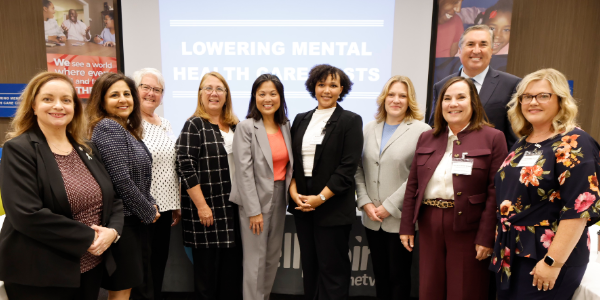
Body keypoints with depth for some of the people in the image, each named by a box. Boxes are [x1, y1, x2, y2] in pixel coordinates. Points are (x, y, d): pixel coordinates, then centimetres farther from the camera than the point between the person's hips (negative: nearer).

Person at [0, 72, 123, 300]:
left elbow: (114, 198, 9)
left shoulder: (87, 150, 8)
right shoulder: (19, 150, -10)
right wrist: (88, 238, -18)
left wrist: (112, 231, -10)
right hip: (39, 277, -5)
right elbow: (27, 215, -21)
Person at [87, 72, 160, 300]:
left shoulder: (127, 129, 12)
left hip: (133, 219, 9)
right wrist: (149, 212, -11)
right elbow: (121, 181, -22)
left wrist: (151, 205, 3)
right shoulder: (108, 127, -16)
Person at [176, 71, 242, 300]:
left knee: (233, 266, 12)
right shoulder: (194, 125, -7)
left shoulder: (235, 126, 11)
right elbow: (186, 168, -13)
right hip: (207, 208, -5)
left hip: (233, 208, 6)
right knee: (207, 267, 6)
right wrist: (202, 206, -17)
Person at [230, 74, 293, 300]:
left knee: (273, 256, 16)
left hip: (280, 197, 6)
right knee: (256, 259, 3)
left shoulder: (285, 126, 6)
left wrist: (289, 192, 1)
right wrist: (254, 210, -17)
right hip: (256, 199, -6)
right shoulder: (246, 127, -11)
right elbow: (244, 171, -15)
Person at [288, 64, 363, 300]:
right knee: (309, 266, 15)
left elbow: (347, 167, -11)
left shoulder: (351, 121, -4)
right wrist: (294, 191, -6)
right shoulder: (301, 120, 10)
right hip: (302, 205, 5)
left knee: (332, 269, 5)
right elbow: (291, 160, 9)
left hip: (333, 208, -5)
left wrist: (320, 198, -16)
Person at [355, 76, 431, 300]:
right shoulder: (370, 128, 9)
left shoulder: (421, 131, -8)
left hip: (400, 218, -4)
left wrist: (390, 207, -13)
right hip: (372, 218, 5)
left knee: (399, 276, 10)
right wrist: (365, 203, -4)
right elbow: (358, 168, 7)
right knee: (380, 275, 17)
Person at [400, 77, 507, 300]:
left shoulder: (492, 138, -4)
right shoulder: (426, 138, 9)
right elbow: (412, 186, 9)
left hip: (468, 228, -4)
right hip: (429, 225, 4)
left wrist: (486, 237, -12)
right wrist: (406, 226, 6)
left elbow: (495, 193, -8)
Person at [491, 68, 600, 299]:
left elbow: (580, 208, -20)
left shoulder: (575, 144, -13)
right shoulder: (522, 144, 9)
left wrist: (553, 262, -21)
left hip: (543, 259, -7)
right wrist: (501, 247, 15)